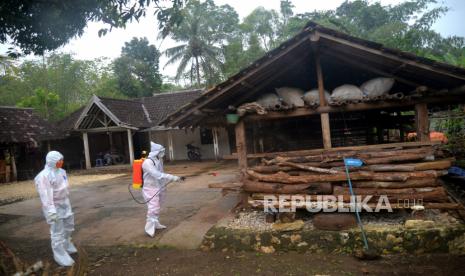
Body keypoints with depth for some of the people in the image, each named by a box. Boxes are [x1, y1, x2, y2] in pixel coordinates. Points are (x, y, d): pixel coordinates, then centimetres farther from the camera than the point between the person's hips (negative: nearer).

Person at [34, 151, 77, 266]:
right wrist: (51, 211, -29)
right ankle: (60, 255, 9)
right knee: (58, 231, -3)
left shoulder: (60, 171, 4)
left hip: (64, 203, 8)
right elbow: (45, 195, -25)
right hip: (53, 205, -8)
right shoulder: (44, 176, -21)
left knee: (68, 225, 21)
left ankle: (66, 245, 43)